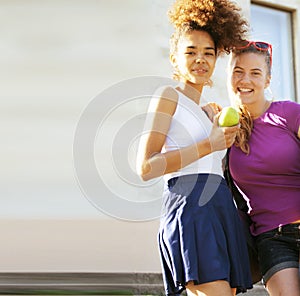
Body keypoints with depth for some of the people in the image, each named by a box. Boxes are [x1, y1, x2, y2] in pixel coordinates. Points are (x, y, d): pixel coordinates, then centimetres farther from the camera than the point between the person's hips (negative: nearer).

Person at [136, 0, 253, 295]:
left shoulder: (210, 111, 26)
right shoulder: (168, 96, 4)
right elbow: (146, 168, -8)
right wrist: (209, 145, -10)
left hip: (222, 212, 8)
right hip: (189, 210, -8)